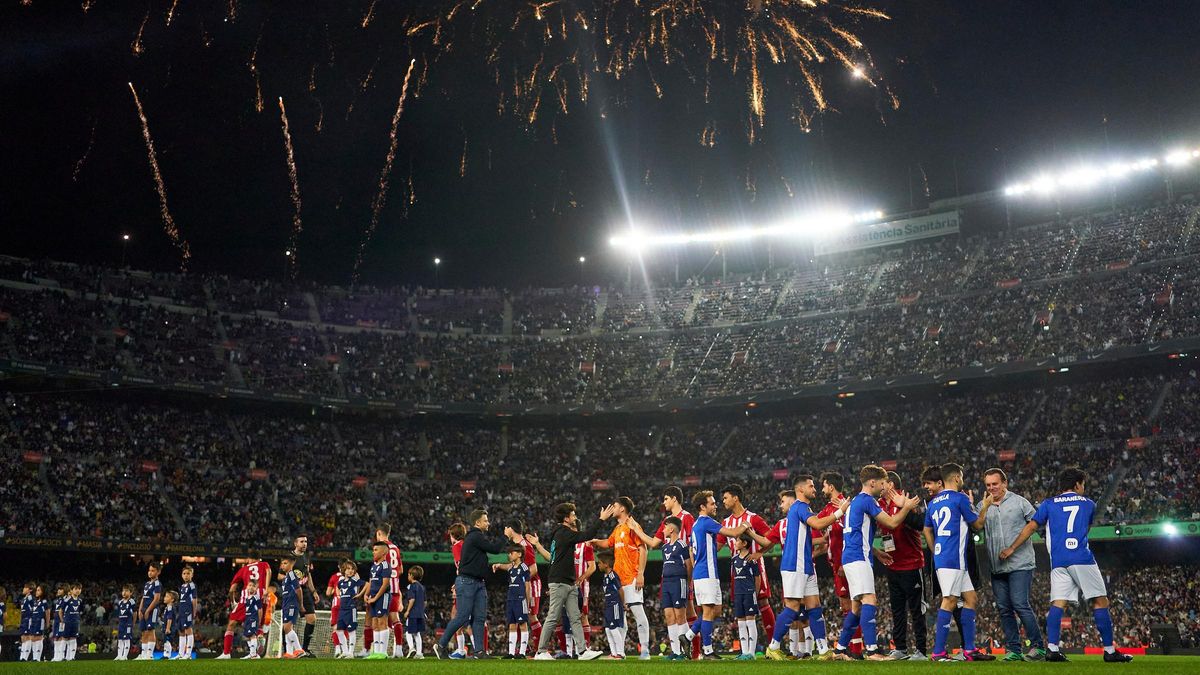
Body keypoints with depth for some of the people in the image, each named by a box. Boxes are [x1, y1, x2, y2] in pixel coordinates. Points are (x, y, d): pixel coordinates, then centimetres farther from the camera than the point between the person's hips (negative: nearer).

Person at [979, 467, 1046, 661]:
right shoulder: (983, 505, 11)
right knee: (1004, 609, 5)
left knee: (1020, 605, -12)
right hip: (997, 567, 5)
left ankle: (1038, 647, -1)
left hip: (1020, 564, -4)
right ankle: (1013, 650, 13)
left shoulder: (1019, 502, 2)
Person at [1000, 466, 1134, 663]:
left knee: (1057, 604, -1)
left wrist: (1011, 548, 10)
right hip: (1082, 559, -2)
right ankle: (1109, 651, 6)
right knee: (1100, 602, 5)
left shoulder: (1048, 504, 14)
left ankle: (1052, 649, -11)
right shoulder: (1088, 504, 15)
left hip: (1058, 562, 2)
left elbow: (1031, 527, 7)